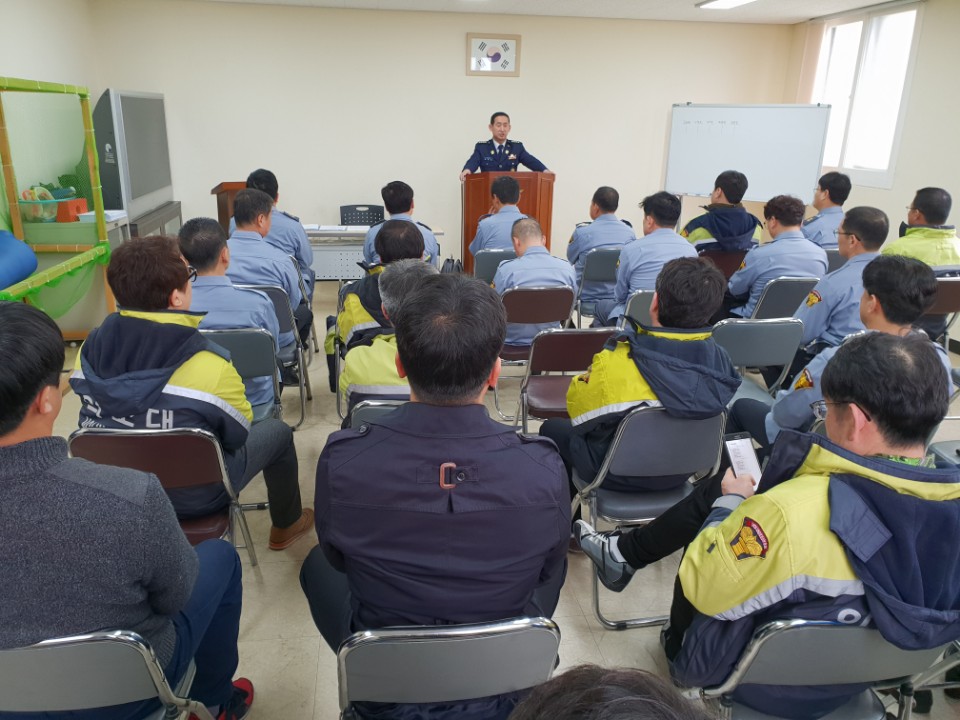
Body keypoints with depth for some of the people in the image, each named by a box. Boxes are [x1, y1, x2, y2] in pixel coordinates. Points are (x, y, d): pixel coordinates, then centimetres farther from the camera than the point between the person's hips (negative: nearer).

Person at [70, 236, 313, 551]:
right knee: (277, 431, 17)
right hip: (195, 495, -5)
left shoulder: (91, 348, -14)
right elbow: (237, 433, -13)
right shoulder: (209, 366, -30)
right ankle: (286, 525, 39)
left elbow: (95, 419, 4)